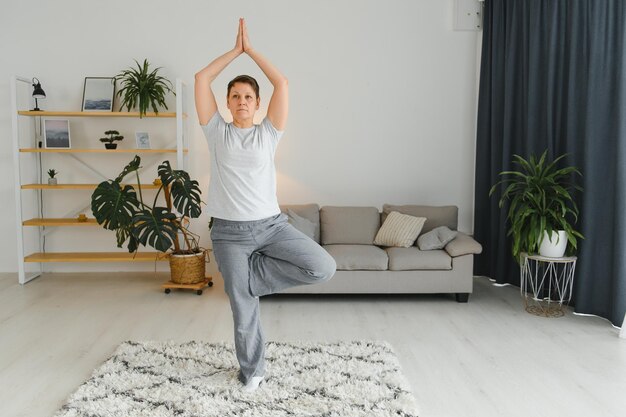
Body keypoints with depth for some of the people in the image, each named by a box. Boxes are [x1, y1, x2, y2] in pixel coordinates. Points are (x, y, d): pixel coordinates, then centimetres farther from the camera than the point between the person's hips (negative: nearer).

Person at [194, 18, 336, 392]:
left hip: (272, 225, 1)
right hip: (230, 233, -1)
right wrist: (236, 49, 7)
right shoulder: (217, 132, 5)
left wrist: (251, 49, 5)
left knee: (323, 268, -17)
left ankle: (252, 274, 2)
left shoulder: (268, 134, 5)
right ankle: (252, 370, 30)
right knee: (244, 309, 7)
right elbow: (201, 79, 1)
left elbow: (282, 83, -1)